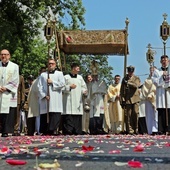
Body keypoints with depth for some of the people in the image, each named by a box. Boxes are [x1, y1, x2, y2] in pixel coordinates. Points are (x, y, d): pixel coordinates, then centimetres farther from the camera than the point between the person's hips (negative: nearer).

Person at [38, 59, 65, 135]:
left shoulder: (59, 73, 13)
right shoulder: (43, 74, 15)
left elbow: (62, 84, -1)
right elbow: (39, 86, 5)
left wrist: (52, 82, -4)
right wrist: (44, 95, -8)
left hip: (55, 100, -1)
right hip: (45, 98, 1)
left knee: (55, 115, -11)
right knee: (45, 114, -2)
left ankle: (54, 130, -9)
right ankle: (45, 131, 2)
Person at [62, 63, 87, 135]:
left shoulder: (80, 77, 16)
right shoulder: (66, 77, 4)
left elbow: (83, 87, 17)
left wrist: (84, 91, -4)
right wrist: (69, 87, -14)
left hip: (78, 101, 4)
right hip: (69, 101, -4)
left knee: (78, 117, 1)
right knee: (68, 117, -10)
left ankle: (77, 132, 6)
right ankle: (68, 131, -7)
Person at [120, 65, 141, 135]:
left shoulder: (136, 78, 13)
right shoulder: (124, 79, 15)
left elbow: (136, 85, -9)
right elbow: (122, 90, 11)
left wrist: (128, 83, -18)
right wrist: (122, 100, 4)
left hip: (135, 99, -1)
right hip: (127, 100, 1)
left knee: (135, 114, -9)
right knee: (128, 116, -5)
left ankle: (136, 130, 1)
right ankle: (130, 130, 0)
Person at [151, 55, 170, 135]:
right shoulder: (157, 71, 13)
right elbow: (156, 83, 2)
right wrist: (162, 77, -9)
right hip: (161, 94, -1)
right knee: (161, 113, -5)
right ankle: (161, 130, -4)